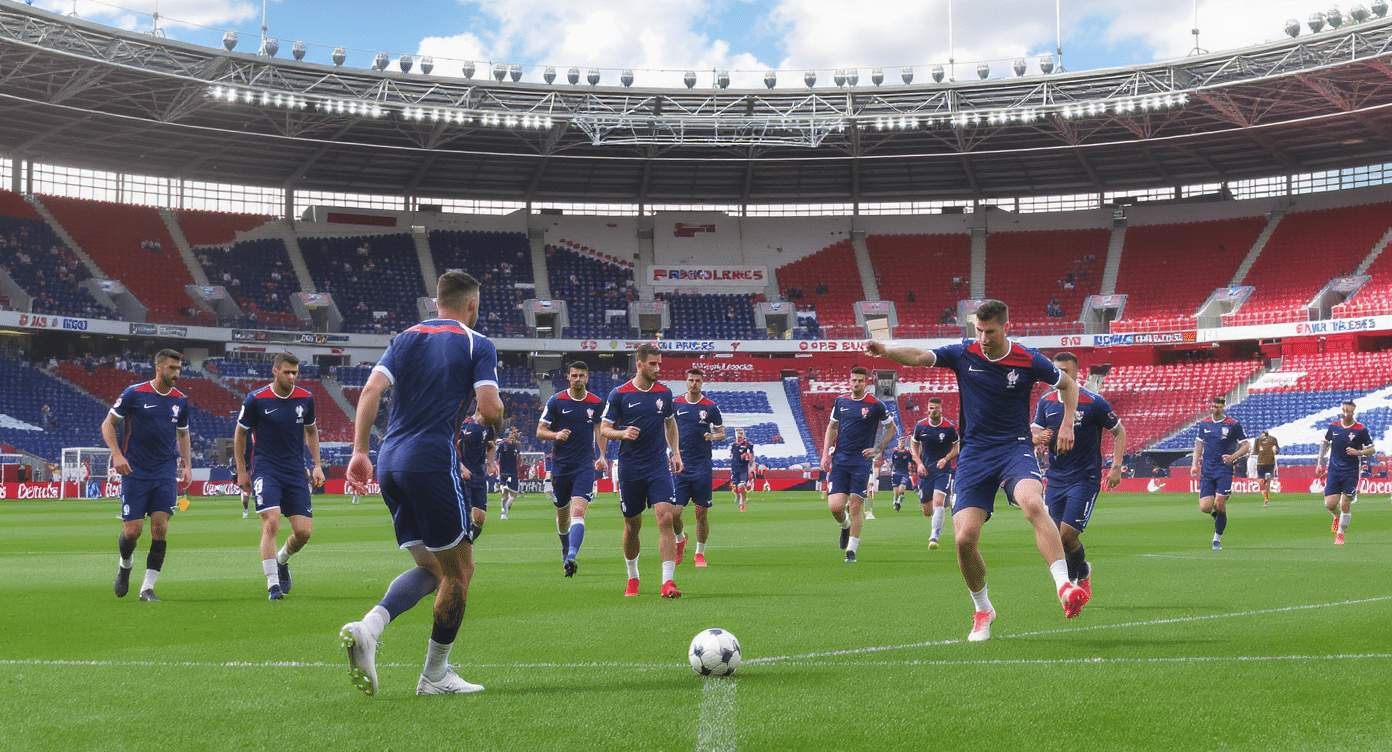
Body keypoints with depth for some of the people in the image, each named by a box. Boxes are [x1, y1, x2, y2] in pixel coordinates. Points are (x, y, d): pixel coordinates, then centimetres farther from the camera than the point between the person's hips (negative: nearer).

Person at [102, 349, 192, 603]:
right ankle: (125, 565, 28)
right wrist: (117, 454, -13)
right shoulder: (134, 393, -5)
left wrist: (187, 465, 12)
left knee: (160, 528, -9)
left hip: (165, 474, 3)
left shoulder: (180, 400, 8)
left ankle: (147, 587, -1)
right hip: (135, 472, -3)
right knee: (133, 530, -6)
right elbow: (108, 424, 0)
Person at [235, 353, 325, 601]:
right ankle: (273, 585, -14)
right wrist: (241, 471, 5)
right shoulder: (256, 399, -7)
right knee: (271, 522, -21)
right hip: (265, 469, -3)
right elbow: (240, 434, 5)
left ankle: (281, 561, 28)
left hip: (295, 472, 3)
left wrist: (317, 465, 11)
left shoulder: (305, 399, 3)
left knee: (304, 531, -4)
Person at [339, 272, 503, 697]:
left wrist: (359, 450, 4)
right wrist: (494, 421, 15)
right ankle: (435, 675, 11)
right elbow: (490, 410, -9)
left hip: (389, 462, 7)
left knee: (431, 568, 14)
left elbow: (371, 390, 5)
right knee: (459, 569, 6)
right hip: (432, 461, -7)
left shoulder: (406, 338, 17)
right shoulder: (477, 345, 2)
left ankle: (367, 628, -10)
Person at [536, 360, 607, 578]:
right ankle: (566, 550, 39)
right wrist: (556, 435, -20)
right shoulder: (556, 401, -1)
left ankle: (571, 557, -31)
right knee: (562, 514, 13)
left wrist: (602, 456, 7)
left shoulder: (596, 403, 4)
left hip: (585, 465, -1)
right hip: (560, 465, 1)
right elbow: (540, 431, 1)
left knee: (578, 511, -19)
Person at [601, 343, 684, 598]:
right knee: (632, 527, 8)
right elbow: (604, 429, 2)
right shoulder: (619, 394, -2)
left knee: (666, 518, -15)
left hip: (659, 467, 1)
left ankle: (668, 581, -18)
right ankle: (632, 578, 30)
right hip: (630, 469, -1)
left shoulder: (664, 392, 7)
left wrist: (675, 453, 12)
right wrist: (622, 433, -19)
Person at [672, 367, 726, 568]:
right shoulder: (675, 404, 6)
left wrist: (712, 436, -12)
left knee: (702, 512, -2)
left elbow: (722, 433, 10)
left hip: (702, 465, -1)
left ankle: (700, 553, 12)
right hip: (680, 464, 1)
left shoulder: (711, 407, 3)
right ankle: (680, 539, 26)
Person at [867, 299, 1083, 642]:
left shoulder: (1029, 361, -1)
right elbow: (920, 356, -13)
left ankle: (1065, 587, -37)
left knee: (1033, 503, -34)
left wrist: (1067, 424, 2)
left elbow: (1068, 385, 16)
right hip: (973, 455, 2)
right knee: (964, 538, -10)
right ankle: (982, 610, 15)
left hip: (1014, 448, -2)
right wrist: (886, 351, -32)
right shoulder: (963, 354, 1)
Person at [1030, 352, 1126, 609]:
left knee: (1068, 533, -16)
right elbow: (1034, 433, 7)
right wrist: (1038, 438, -18)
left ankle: (1081, 573, 12)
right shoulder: (1046, 402, 5)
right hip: (1055, 479, 5)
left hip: (1085, 478, -5)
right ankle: (1081, 574, 27)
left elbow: (1119, 431, 2)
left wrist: (1116, 466, -7)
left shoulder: (1094, 402, -8)